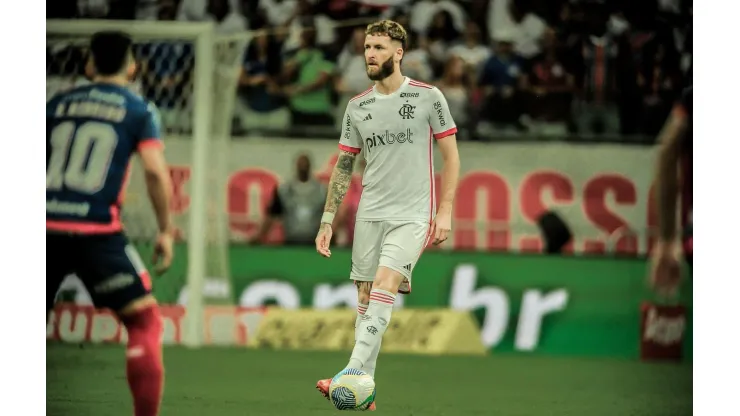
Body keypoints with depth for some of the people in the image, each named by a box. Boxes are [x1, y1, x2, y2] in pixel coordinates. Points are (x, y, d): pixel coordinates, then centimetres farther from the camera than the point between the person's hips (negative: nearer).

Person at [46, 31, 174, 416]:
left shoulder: (57, 104, 14)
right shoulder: (138, 111, 4)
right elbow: (156, 171, -7)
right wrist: (165, 231, 2)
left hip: (47, 227, 4)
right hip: (97, 232, -4)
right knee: (144, 322, 6)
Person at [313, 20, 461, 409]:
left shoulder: (428, 97, -2)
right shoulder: (357, 107, 9)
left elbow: (451, 155, 1)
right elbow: (343, 166, 14)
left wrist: (445, 211, -6)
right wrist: (327, 221, 10)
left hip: (411, 215, -5)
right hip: (369, 214, 5)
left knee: (384, 286, -21)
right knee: (365, 297, 2)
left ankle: (351, 374, -28)